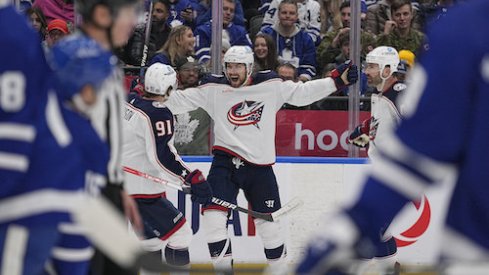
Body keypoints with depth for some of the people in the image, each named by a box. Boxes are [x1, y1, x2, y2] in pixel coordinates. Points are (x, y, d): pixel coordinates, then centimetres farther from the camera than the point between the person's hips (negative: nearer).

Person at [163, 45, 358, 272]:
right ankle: (223, 267, -2)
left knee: (268, 221, 6)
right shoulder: (214, 89, -2)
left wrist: (337, 81, -3)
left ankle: (279, 264, 26)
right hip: (226, 162, 0)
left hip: (260, 166, 0)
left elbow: (302, 93, 4)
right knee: (213, 214, -14)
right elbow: (179, 101, -1)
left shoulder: (271, 86, -1)